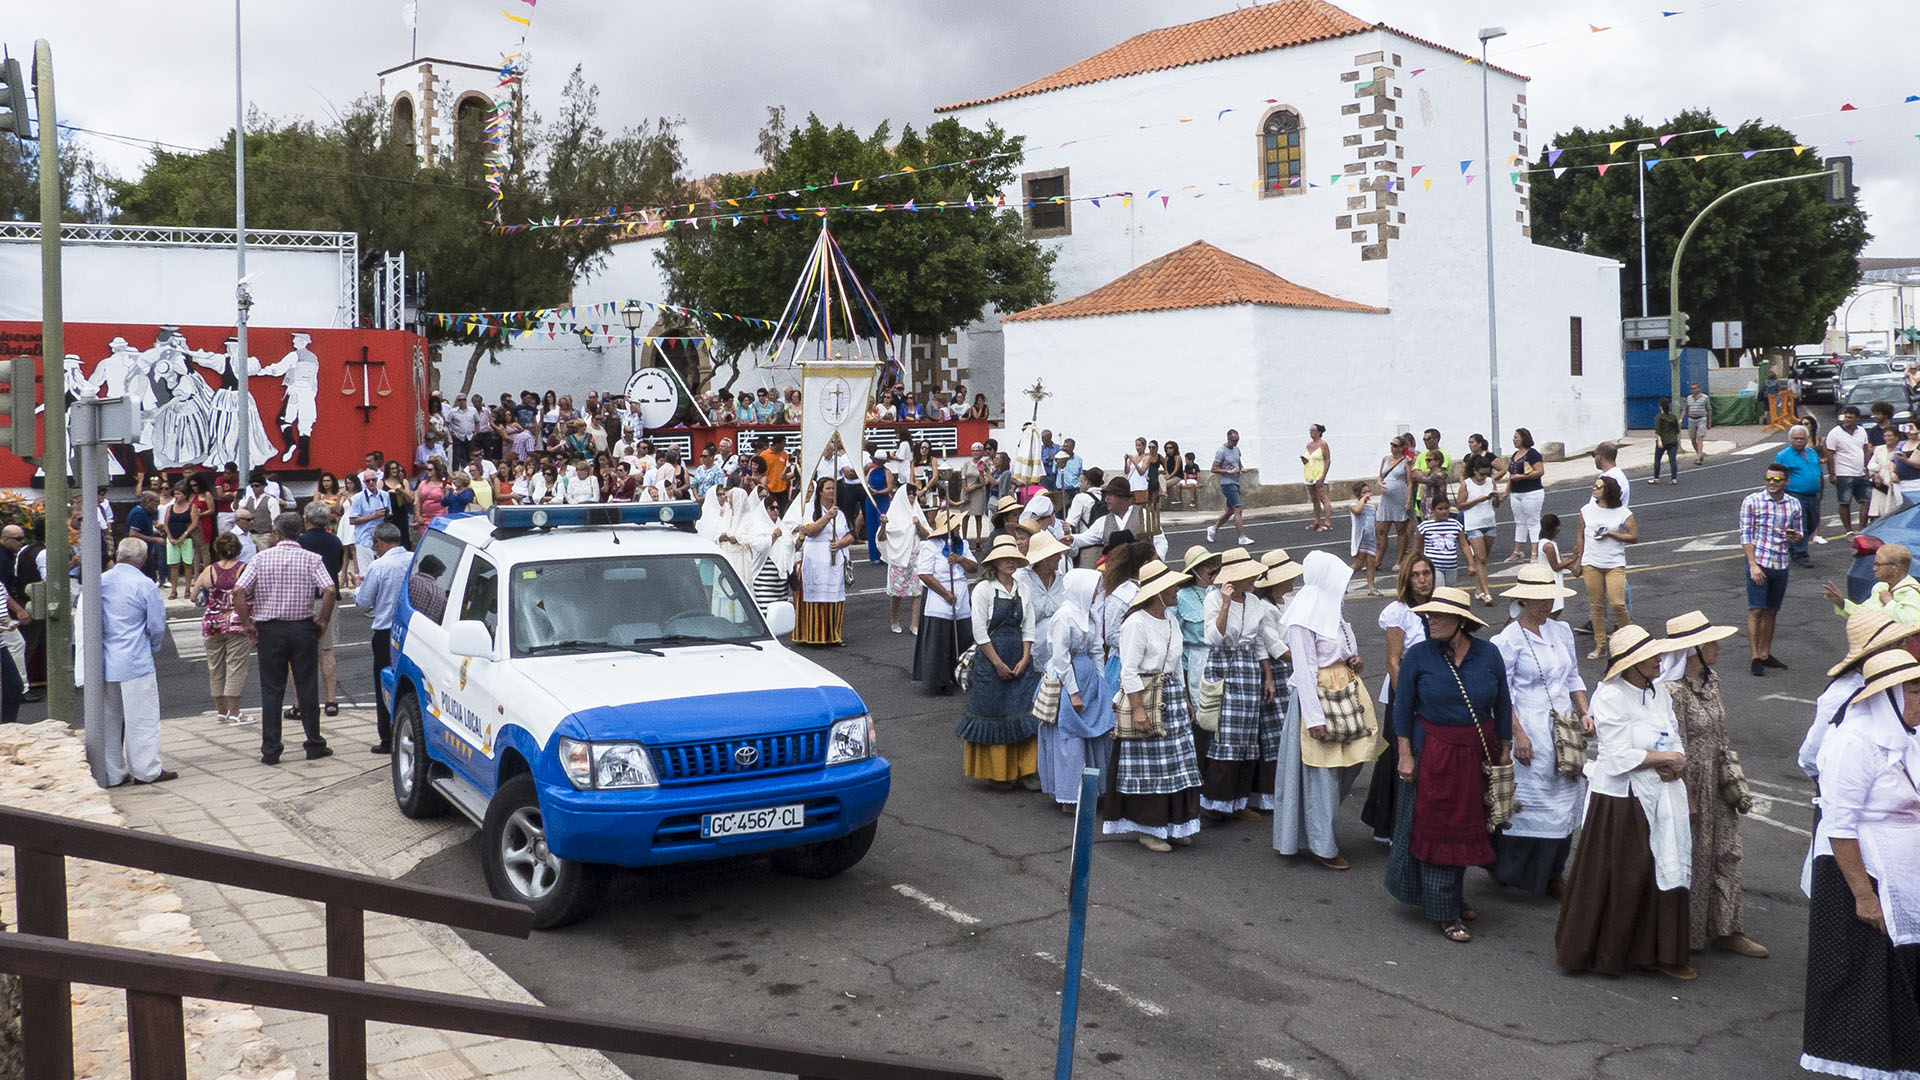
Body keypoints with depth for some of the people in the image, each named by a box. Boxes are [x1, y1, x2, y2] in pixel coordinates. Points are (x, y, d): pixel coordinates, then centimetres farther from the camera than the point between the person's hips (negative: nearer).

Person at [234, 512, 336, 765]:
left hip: (269, 630, 0)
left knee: (271, 690, 6)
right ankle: (314, 745, 12)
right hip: (303, 628, 0)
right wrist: (323, 620, -5)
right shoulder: (311, 559, -3)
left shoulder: (262, 558, -1)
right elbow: (329, 590, -16)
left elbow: (239, 591, -9)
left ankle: (270, 751, 7)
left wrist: (247, 623, -2)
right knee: (307, 687, 8)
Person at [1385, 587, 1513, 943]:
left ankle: (1457, 897, 32)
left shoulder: (1488, 655, -3)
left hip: (1478, 753, 3)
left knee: (1469, 828, 14)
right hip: (1433, 753, -3)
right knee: (1436, 830, 1)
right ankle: (1444, 913, 10)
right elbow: (1402, 708, -4)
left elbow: (1502, 707, 6)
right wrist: (1405, 754, -8)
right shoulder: (1418, 656, -9)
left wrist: (1504, 752, 7)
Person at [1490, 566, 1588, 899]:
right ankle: (1503, 867, 15)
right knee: (1528, 800, -3)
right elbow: (1501, 695, -11)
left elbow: (1573, 678, 18)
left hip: (1565, 730, 7)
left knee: (1565, 802, 9)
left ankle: (1553, 874, 22)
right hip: (1531, 731, -7)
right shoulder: (1509, 640, -11)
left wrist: (1584, 714, 4)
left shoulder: (1562, 631, 9)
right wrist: (1518, 735, -17)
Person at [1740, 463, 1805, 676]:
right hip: (1759, 563, -4)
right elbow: (1745, 535, -5)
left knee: (1771, 612, 11)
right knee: (1756, 611, -6)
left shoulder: (1794, 504, 9)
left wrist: (1794, 537, -7)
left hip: (1781, 565, 4)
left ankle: (1765, 654, 20)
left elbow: (1799, 534, 19)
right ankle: (1755, 658, -4)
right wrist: (1753, 565, -13)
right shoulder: (1752, 501, -3)